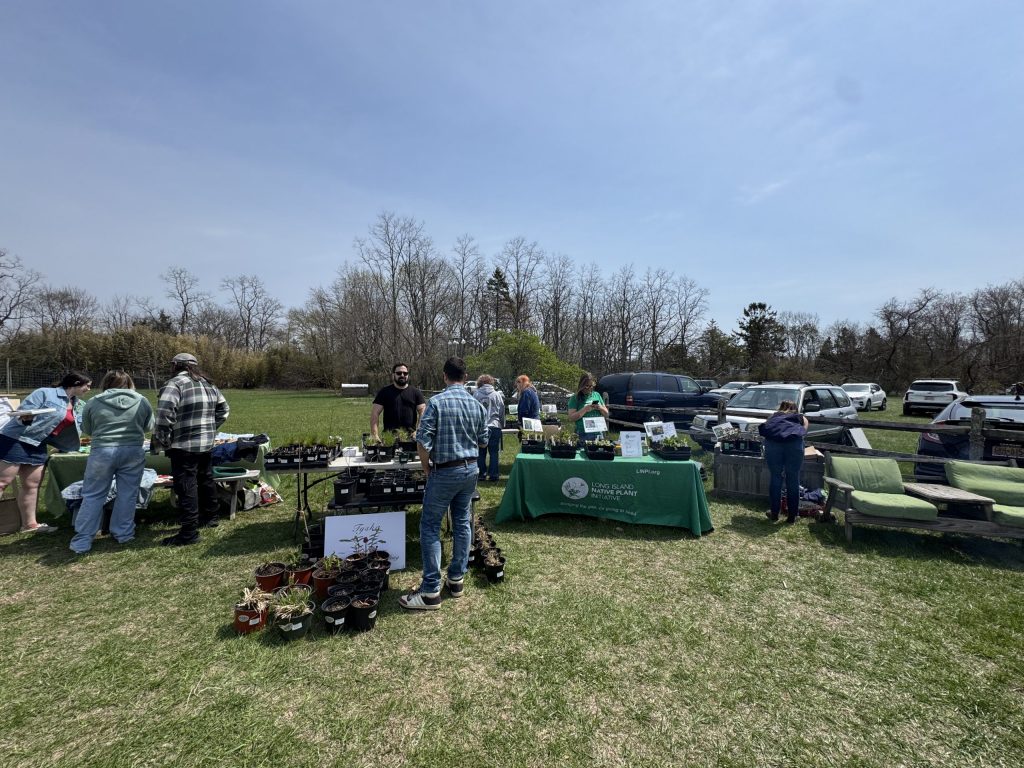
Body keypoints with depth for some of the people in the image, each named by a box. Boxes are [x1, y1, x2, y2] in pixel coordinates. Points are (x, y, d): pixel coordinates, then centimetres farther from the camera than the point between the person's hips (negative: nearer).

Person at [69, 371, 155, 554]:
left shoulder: (93, 403, 3)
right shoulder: (142, 401, 5)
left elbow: (87, 430, 15)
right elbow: (148, 427, 15)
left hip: (102, 452, 0)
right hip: (133, 451, 1)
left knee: (93, 496, 8)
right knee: (127, 494, 9)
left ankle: (82, 542, 11)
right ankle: (123, 534, 17)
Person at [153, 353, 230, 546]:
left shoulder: (175, 384, -12)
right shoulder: (208, 384, 12)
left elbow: (164, 415, -22)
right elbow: (224, 409, 18)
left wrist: (160, 440, -11)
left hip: (183, 446, -8)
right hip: (206, 444, 8)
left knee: (186, 487, -3)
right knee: (206, 480, 21)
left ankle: (189, 532, 2)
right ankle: (210, 516, 35)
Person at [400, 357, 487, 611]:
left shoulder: (437, 402, -14)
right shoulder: (477, 404, 3)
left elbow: (423, 441, -16)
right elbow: (483, 442, 9)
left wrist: (426, 468, -1)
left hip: (445, 472, -6)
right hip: (471, 469, 6)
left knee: (430, 527, 3)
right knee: (462, 523, 15)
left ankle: (431, 591, 6)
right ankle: (457, 579, 26)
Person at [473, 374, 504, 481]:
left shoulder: (476, 394, -1)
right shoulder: (497, 395, 0)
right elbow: (502, 412, 4)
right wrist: (502, 424, 17)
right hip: (494, 426, 0)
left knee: (481, 452, 11)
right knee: (494, 452, 7)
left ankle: (482, 474, 14)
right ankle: (493, 475, 8)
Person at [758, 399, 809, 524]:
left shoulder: (773, 416, 33)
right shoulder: (801, 418, 31)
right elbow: (803, 431, 21)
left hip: (773, 442, 1)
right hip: (794, 442, -1)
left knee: (775, 478, 10)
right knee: (793, 480, 7)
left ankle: (774, 513, 18)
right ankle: (792, 516, 14)